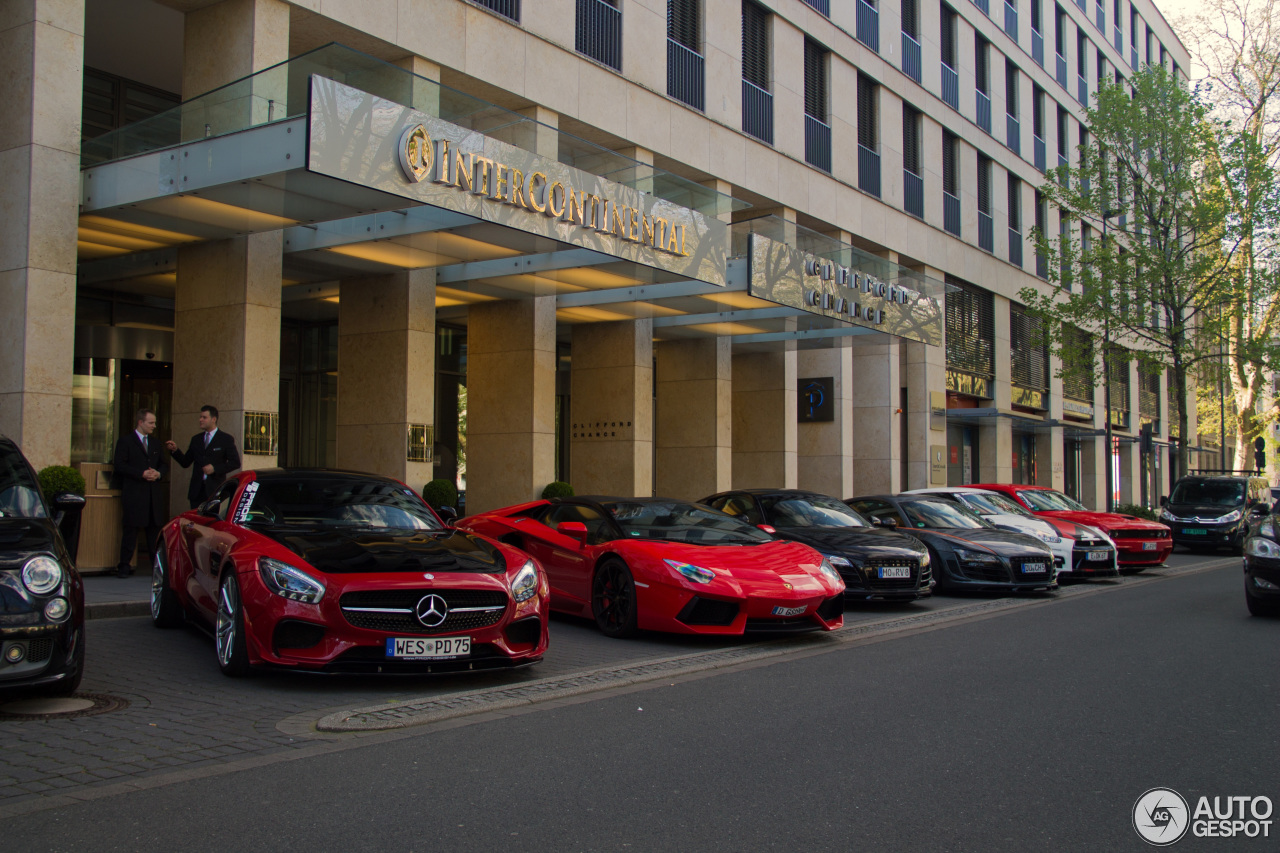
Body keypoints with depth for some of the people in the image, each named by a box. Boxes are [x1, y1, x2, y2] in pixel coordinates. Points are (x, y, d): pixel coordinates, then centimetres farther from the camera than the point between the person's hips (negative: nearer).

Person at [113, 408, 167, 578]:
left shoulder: (155, 443, 19)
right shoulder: (125, 441, 0)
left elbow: (164, 464, 20)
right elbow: (120, 465, -9)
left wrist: (158, 473, -3)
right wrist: (142, 473, -17)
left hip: (154, 493, 6)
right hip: (134, 493, -5)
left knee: (155, 529, 8)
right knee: (130, 530, -3)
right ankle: (124, 566, 3)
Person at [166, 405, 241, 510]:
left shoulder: (226, 439, 3)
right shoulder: (196, 439, 16)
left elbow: (235, 462, -2)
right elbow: (185, 463, 16)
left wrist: (215, 468, -11)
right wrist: (175, 450, 0)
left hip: (214, 490, -4)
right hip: (196, 491, 4)